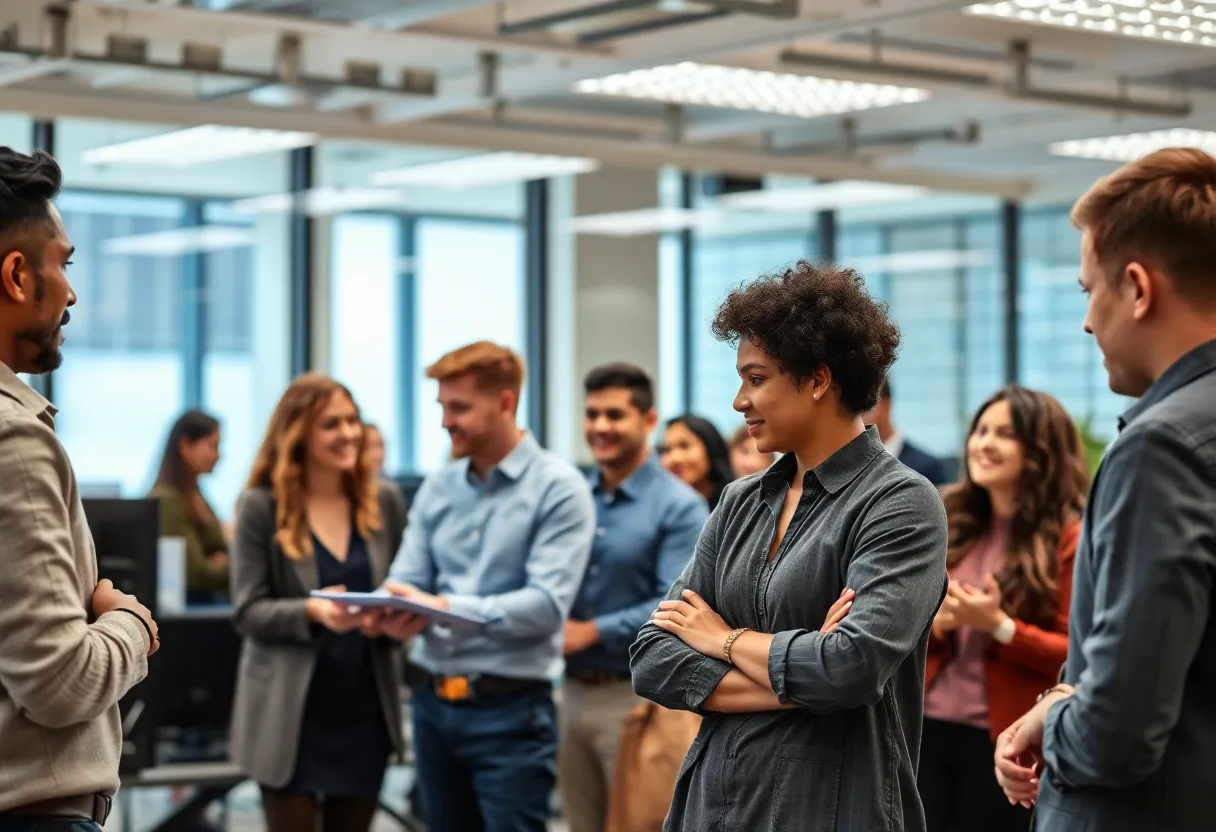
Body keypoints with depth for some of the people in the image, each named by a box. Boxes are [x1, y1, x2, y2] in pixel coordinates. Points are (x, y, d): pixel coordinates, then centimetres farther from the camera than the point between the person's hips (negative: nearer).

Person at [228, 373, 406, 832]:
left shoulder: (381, 501, 5)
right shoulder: (261, 506, -6)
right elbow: (248, 611, -8)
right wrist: (311, 610, -26)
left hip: (364, 707, 4)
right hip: (292, 711, -4)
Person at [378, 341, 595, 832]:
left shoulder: (558, 488, -9)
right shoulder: (436, 488, 10)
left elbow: (547, 604, -18)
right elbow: (407, 581, 4)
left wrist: (446, 607, -27)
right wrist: (390, 611, -20)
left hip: (510, 710, -6)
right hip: (433, 702, 6)